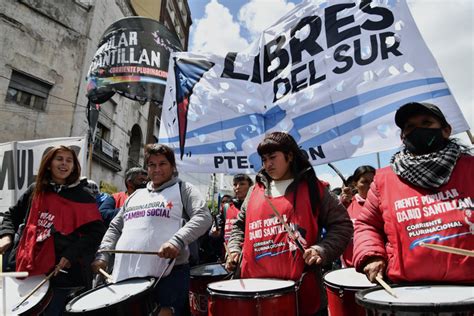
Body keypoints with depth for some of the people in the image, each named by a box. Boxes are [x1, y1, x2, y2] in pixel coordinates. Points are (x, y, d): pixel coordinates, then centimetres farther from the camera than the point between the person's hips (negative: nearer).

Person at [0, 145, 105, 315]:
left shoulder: (82, 198, -7)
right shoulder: (35, 190, 6)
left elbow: (96, 231, -11)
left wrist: (71, 255, -19)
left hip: (61, 271, -4)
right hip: (27, 265, 4)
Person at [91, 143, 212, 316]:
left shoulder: (183, 189, 4)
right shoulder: (136, 195, 21)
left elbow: (203, 217, -11)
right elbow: (115, 227, 23)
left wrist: (177, 240, -25)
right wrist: (102, 255, 7)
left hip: (167, 276, -5)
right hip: (125, 276, 6)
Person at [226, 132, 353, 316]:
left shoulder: (312, 188, 1)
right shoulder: (255, 191, 12)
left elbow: (341, 224, 1)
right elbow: (240, 225, 21)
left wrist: (323, 249, -13)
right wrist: (234, 249, 6)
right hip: (256, 283, 4)